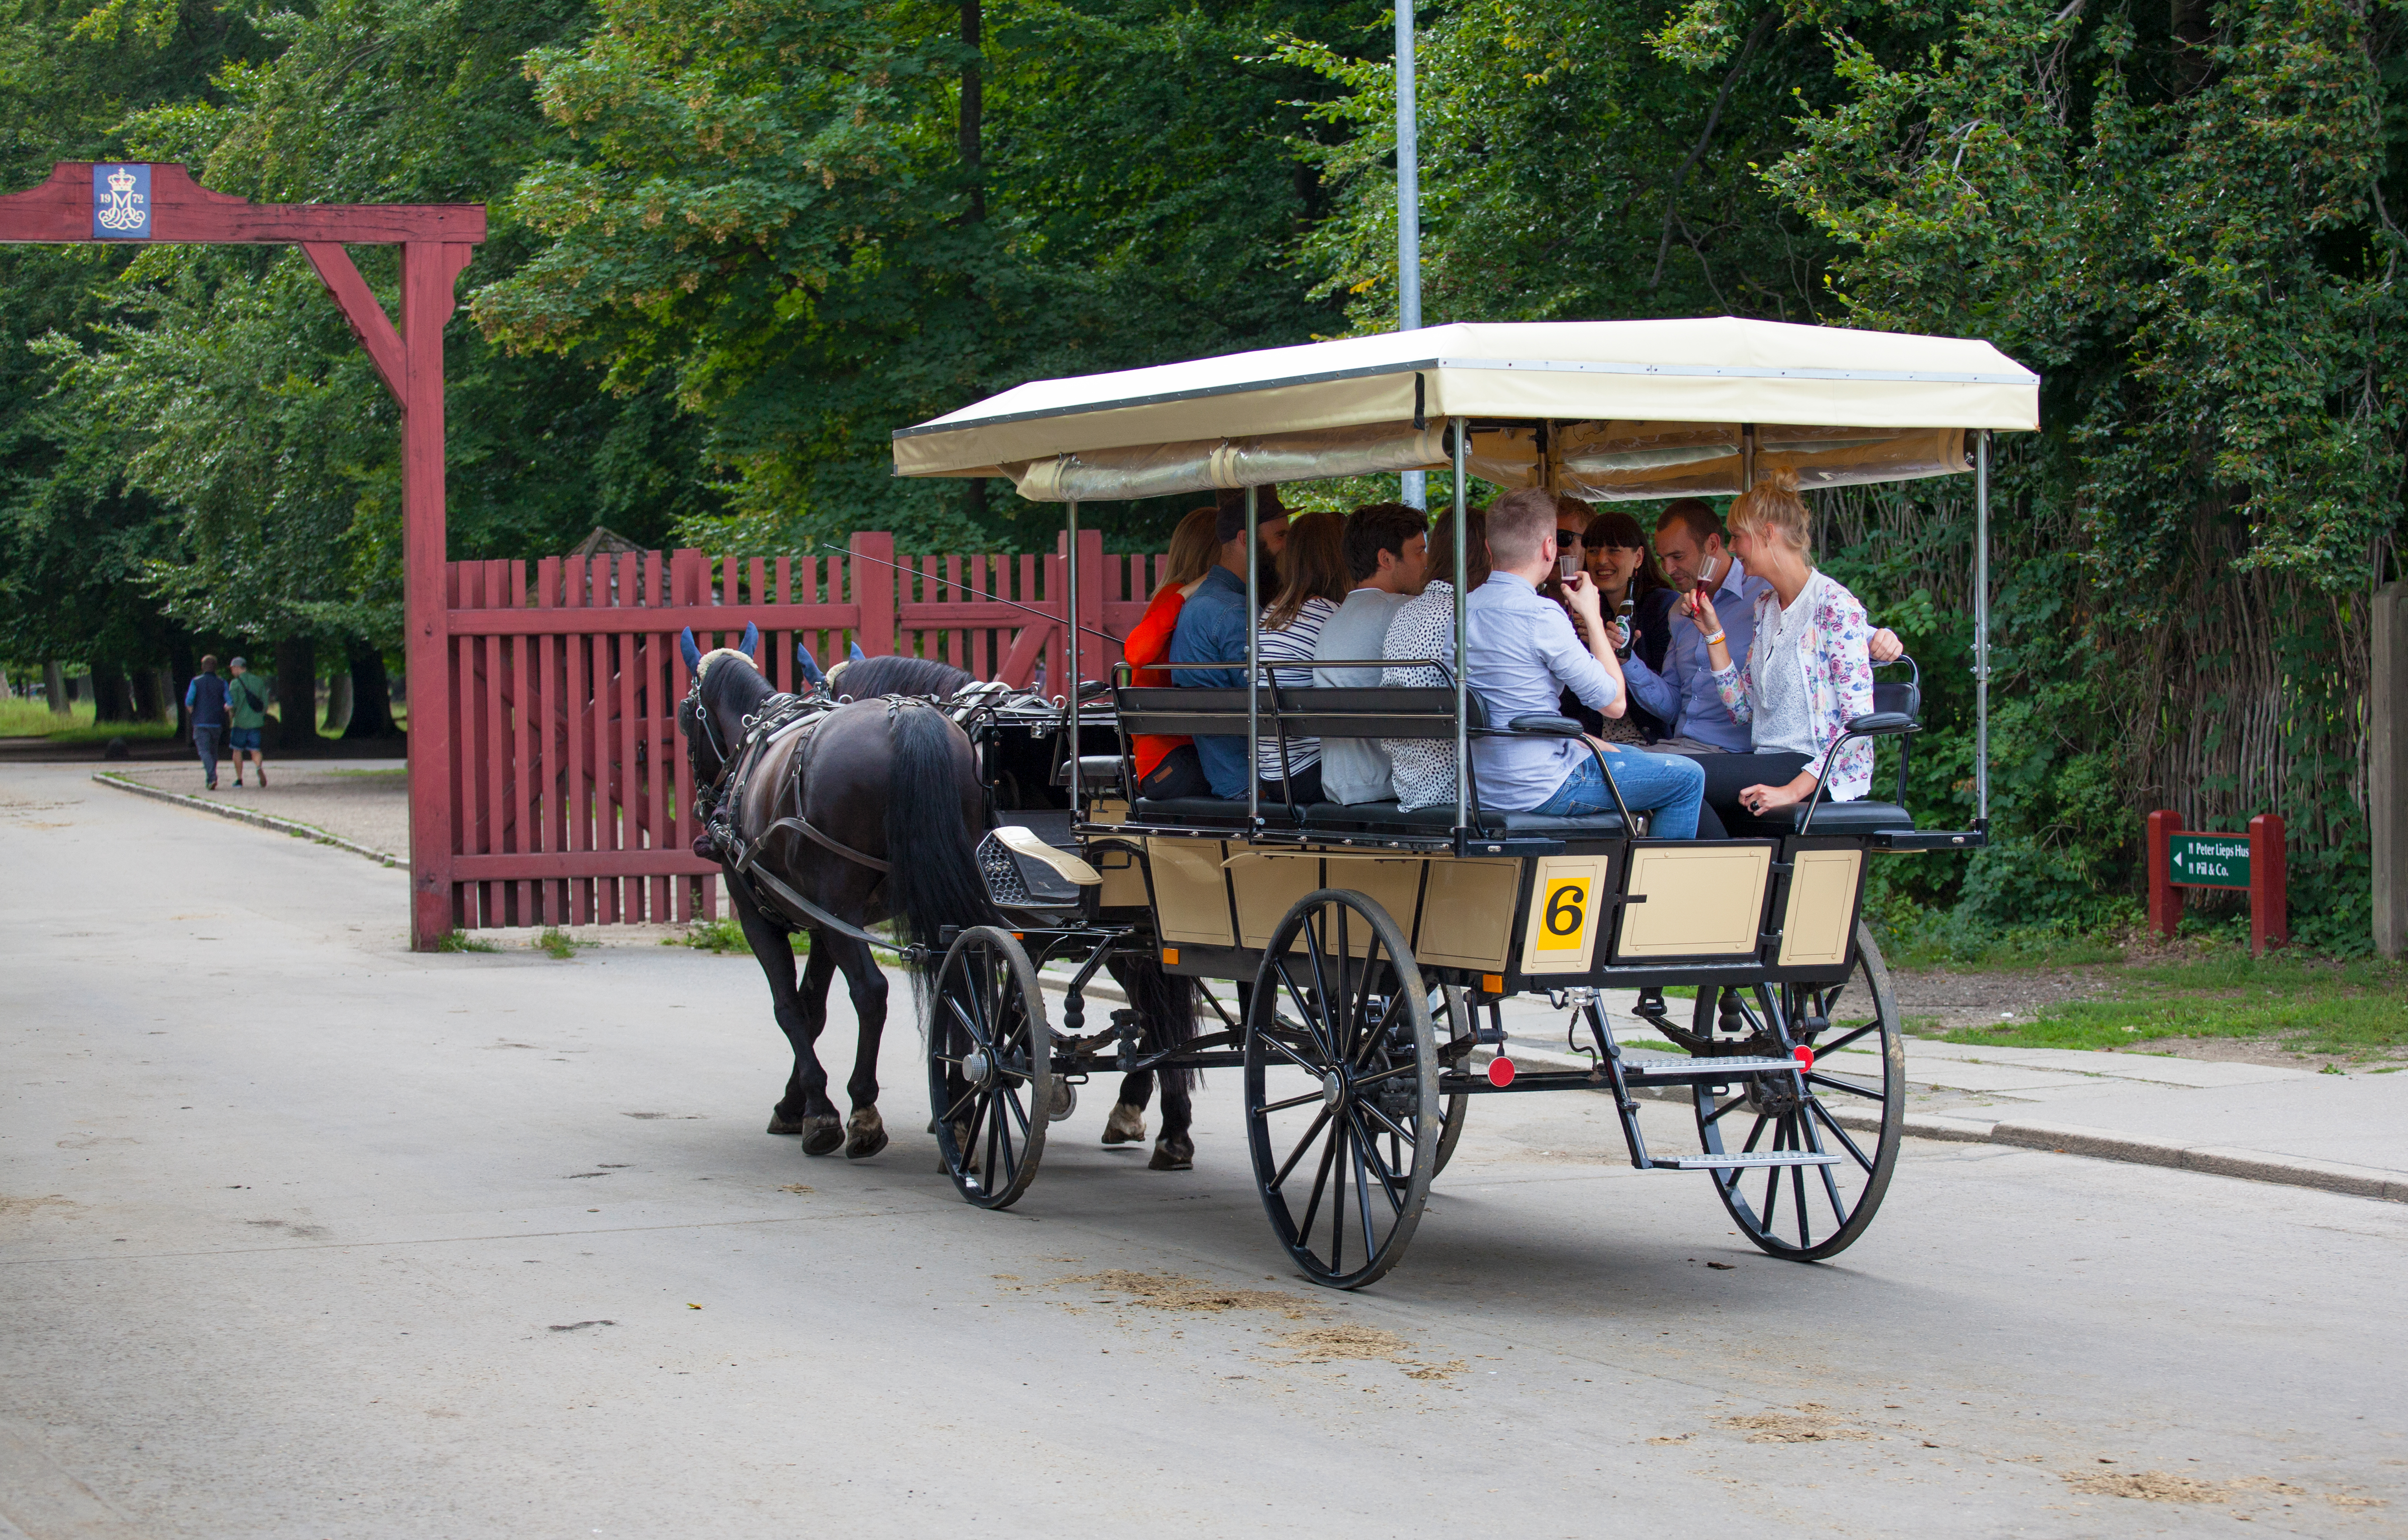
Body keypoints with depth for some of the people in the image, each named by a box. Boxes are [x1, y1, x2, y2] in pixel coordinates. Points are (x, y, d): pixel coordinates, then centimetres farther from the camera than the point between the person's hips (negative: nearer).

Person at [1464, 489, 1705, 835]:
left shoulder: (1466, 609, 4)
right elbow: (1615, 703, -13)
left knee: (1630, 755, 31)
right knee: (1687, 778, 5)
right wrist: (1592, 616, -4)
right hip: (1540, 788, -9)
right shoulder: (1541, 616, -21)